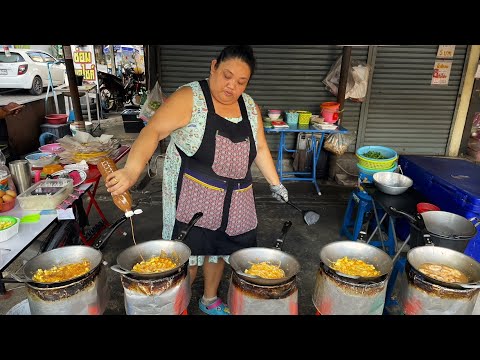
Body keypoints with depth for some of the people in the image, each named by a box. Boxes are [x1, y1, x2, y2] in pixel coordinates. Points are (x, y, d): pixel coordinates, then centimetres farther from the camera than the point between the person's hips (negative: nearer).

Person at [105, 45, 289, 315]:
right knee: (189, 255, 2)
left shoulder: (250, 107, 5)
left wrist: (275, 183, 10)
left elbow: (260, 148, 14)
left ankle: (210, 299, 40)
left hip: (234, 199, 5)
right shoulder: (189, 98, -13)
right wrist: (132, 170, -38)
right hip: (192, 197, -5)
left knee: (219, 249, 16)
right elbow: (153, 131, -23)